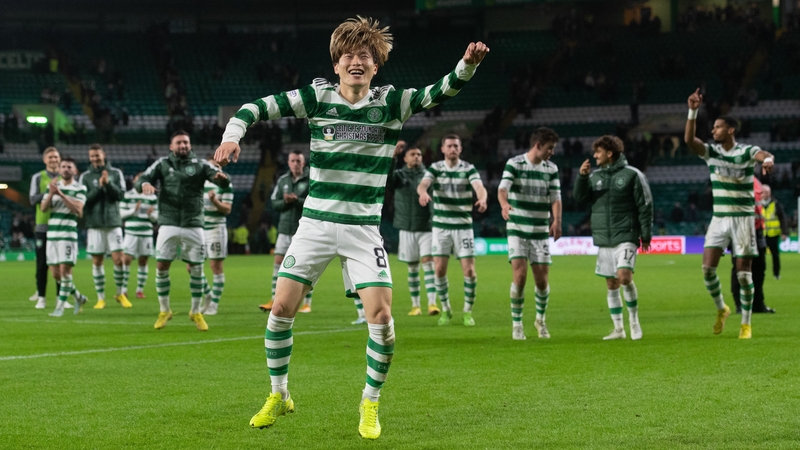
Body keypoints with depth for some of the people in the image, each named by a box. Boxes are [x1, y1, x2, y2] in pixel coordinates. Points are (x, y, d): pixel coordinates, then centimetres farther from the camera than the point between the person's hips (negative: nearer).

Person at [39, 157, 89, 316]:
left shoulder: (80, 188, -1)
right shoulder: (52, 186, 13)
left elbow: (78, 210, -15)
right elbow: (43, 208, 4)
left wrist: (61, 194, -21)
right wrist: (51, 193, -14)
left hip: (68, 233, -5)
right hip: (52, 233, 5)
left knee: (65, 269, -11)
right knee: (56, 273, 6)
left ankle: (60, 307, -6)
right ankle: (79, 298, 25)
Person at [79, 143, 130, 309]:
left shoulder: (116, 173, 7)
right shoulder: (85, 177, 4)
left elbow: (121, 195, -2)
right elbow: (84, 199, -4)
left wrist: (108, 183, -15)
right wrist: (99, 187, -12)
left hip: (113, 222, 0)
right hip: (94, 224, 0)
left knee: (118, 259, -6)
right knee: (97, 261, 1)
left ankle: (120, 294, 12)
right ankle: (101, 298, 9)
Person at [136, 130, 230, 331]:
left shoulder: (200, 164, 4)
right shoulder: (163, 163, 6)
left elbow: (223, 181, -7)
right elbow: (140, 181, -1)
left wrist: (221, 177, -31)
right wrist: (144, 184, -26)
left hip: (193, 224, 0)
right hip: (168, 224, 0)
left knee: (196, 268, 2)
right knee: (161, 266, -2)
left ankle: (196, 312, 16)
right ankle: (164, 311, 13)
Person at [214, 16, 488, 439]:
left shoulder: (391, 103, -1)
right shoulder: (317, 97, -2)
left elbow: (440, 91, -10)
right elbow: (257, 107, -1)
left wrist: (468, 64, -29)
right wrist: (232, 135, -19)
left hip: (364, 229, 0)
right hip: (315, 224, 0)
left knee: (381, 316, -12)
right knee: (282, 307, -3)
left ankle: (370, 404, 9)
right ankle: (278, 396, 19)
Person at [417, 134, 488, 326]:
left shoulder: (469, 169, -2)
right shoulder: (435, 168, 1)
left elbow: (479, 187, -20)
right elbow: (423, 184, -17)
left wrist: (482, 198, -43)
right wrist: (423, 193, -42)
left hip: (463, 226, -1)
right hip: (440, 226, 1)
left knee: (469, 270, -7)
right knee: (439, 269, -3)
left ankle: (468, 311, 9)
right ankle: (446, 310, 15)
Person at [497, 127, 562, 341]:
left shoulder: (552, 169, 5)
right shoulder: (514, 164, -7)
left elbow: (555, 197, -1)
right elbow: (503, 188, -21)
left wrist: (557, 221, -20)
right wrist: (505, 204, -44)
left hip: (541, 232, 3)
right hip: (517, 229, -3)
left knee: (542, 280, 2)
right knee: (520, 276, -13)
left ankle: (540, 319, 28)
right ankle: (516, 324, 2)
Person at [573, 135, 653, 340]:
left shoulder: (632, 175, -4)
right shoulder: (595, 176, 12)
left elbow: (645, 206, -4)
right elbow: (580, 198, 4)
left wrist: (646, 235, -6)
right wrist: (582, 176, -11)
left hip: (626, 237, -5)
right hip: (604, 239, 5)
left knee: (624, 277, -20)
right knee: (611, 284, 6)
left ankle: (634, 319, -2)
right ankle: (618, 328, 14)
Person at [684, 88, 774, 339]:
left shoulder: (746, 152, -8)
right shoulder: (711, 152, 3)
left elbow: (765, 155, -30)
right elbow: (689, 139, -13)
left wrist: (768, 161, -55)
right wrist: (693, 111, -23)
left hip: (743, 218, -3)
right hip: (719, 218, 4)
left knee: (743, 272, -3)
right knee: (708, 267, -8)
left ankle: (746, 324, 8)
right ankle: (721, 309, 17)